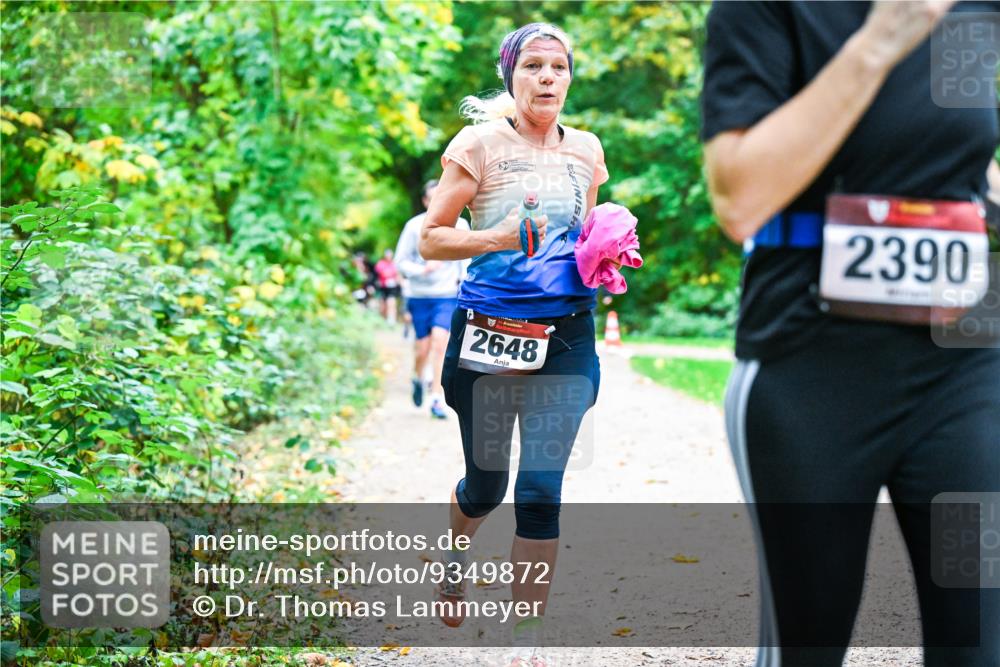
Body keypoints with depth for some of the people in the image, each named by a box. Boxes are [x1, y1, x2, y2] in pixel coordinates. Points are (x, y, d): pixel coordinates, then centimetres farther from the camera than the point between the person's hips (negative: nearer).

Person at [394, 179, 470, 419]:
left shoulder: (460, 225, 1)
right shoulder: (414, 226, -3)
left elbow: (467, 259, 12)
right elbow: (401, 261, 0)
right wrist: (422, 270, -16)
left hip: (448, 295, 0)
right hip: (420, 296, 0)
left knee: (440, 345, -14)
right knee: (422, 348, 3)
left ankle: (437, 399, -9)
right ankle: (418, 379, 36)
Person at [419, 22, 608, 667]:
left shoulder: (587, 149, 10)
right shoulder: (481, 143, -4)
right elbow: (431, 238, -4)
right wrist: (497, 238, -20)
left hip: (566, 338, 3)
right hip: (489, 333, -2)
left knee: (542, 489, -3)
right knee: (486, 484, 10)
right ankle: (454, 549, 47)